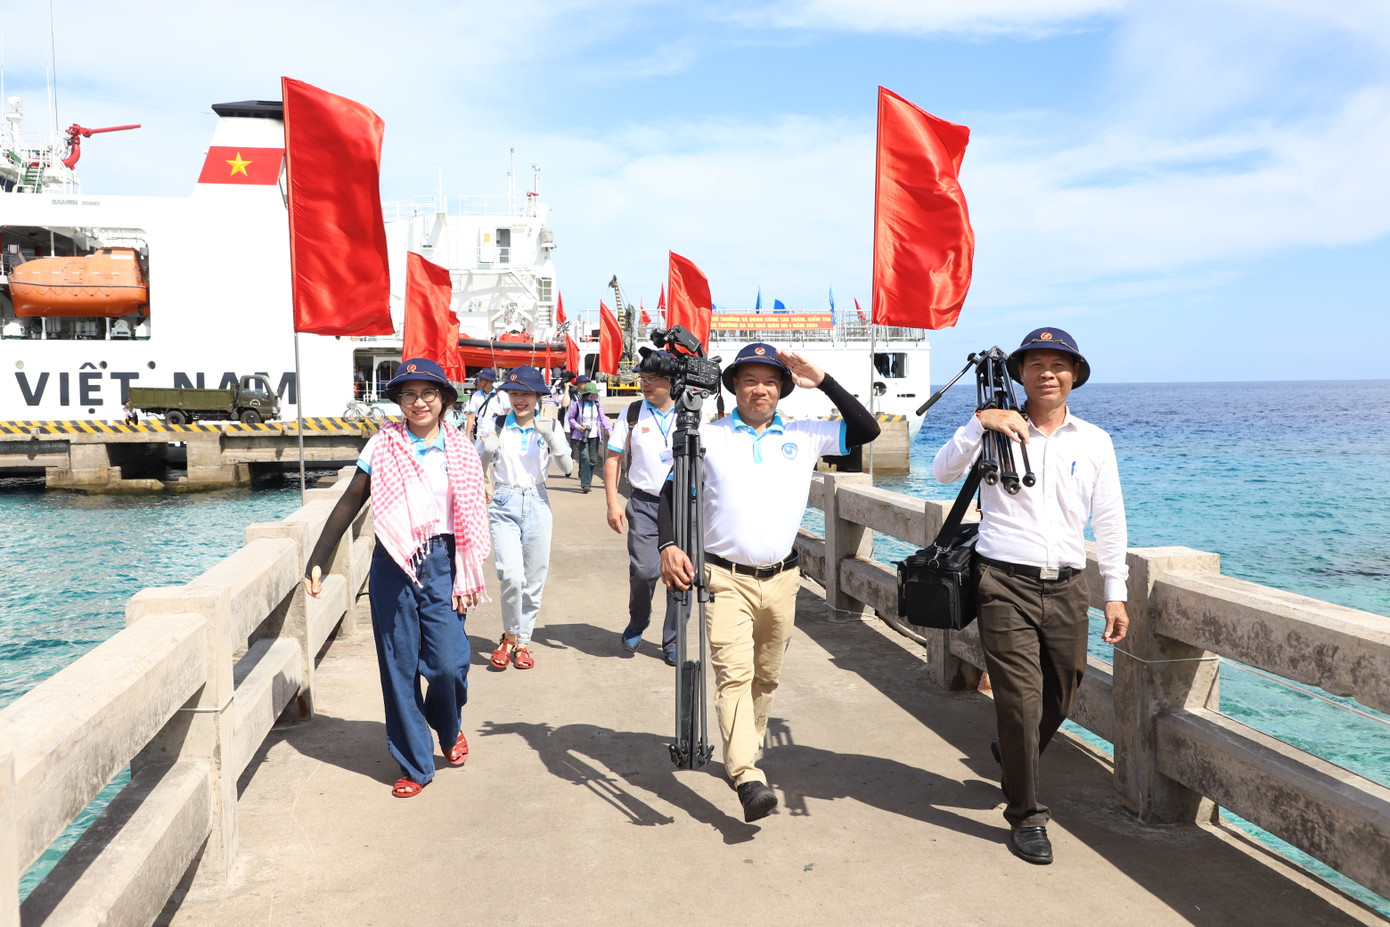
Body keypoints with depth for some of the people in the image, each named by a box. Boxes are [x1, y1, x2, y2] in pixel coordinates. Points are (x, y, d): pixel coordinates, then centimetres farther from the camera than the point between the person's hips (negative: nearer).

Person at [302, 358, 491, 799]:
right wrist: (317, 561, 1)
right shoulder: (383, 445, 0)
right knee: (399, 667, 5)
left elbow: (472, 518, 7)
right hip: (392, 564, 1)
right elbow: (350, 503, 4)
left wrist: (469, 578, 3)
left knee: (448, 664, -7)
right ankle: (414, 765, 19)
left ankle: (449, 726, 28)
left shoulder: (460, 451, 2)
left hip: (442, 564, 0)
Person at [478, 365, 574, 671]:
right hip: (504, 505, -1)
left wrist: (552, 437, -20)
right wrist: (488, 448, -14)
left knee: (533, 581, 7)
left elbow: (567, 468, -6)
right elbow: (479, 470, 5)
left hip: (537, 505, 2)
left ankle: (522, 642, 25)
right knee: (511, 576, -17)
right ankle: (509, 636, 8)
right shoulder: (496, 425, 2)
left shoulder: (549, 426, 4)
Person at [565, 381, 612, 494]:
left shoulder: (598, 404, 4)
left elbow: (603, 418, 7)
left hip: (594, 437, 4)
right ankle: (585, 484, -14)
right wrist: (577, 426, -13)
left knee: (593, 460, 5)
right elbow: (570, 418, 4)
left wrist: (609, 430, -6)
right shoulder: (577, 404, -5)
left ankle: (587, 483, 20)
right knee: (585, 459, -15)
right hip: (581, 436, -4)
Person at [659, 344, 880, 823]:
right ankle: (748, 778, -23)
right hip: (726, 579, -3)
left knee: (766, 677, 13)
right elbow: (671, 491, 7)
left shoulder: (804, 435, 8)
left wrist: (822, 382, -4)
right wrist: (668, 545, -9)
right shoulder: (708, 437, 3)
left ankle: (745, 754, 32)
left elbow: (867, 430, 2)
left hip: (782, 579, 3)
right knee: (733, 672, -17)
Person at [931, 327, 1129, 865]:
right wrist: (979, 422, -24)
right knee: (1021, 700, -4)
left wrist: (1115, 593, 7)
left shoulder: (1094, 442, 9)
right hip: (1005, 584, -3)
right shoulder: (998, 432, 1)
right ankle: (1027, 817, 11)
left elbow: (1109, 522, 10)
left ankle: (1014, 758, 46)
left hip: (1067, 588, 4)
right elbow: (943, 472, -12)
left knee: (1060, 699, 15)